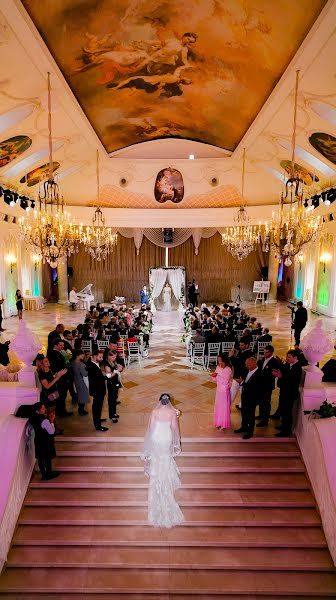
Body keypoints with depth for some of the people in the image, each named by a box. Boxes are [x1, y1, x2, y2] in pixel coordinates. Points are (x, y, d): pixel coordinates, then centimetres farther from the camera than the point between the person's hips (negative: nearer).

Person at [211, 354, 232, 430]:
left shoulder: (228, 370, -22)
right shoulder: (218, 367, -2)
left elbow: (225, 382, -25)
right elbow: (217, 380, 6)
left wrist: (217, 376, -25)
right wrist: (214, 376, -15)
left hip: (225, 390, -6)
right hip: (218, 389, 6)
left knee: (224, 407, 8)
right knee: (218, 406, 16)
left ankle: (224, 424, 24)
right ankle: (219, 422, 32)